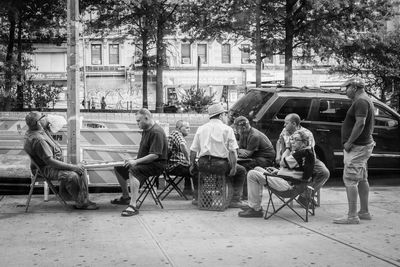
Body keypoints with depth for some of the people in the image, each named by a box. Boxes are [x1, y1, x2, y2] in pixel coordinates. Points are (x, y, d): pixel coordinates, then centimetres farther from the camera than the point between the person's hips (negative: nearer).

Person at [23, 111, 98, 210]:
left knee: (80, 170, 4)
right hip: (47, 169, -11)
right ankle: (80, 203, -11)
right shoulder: (38, 140, -27)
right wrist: (72, 167, -26)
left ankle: (84, 200, 6)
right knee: (72, 176, -30)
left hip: (56, 163, 11)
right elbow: (50, 161, -29)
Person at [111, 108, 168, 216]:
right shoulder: (146, 130, 14)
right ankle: (125, 197, 27)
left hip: (156, 164, -11)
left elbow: (155, 155, -27)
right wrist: (134, 160, 6)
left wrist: (136, 162, -25)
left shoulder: (156, 132, -20)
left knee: (133, 171, -36)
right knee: (118, 168, 12)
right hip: (145, 162, 11)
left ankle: (133, 206, -42)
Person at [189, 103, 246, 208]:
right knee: (241, 171, 19)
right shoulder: (227, 129, 0)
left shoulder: (201, 128, 11)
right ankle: (235, 200, 10)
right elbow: (232, 151, -8)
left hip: (203, 164, 4)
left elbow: (193, 150, 9)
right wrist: (233, 167, -4)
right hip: (220, 165, -4)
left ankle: (197, 197, 34)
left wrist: (192, 165, 17)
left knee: (196, 170, 37)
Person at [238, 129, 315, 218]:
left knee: (252, 174, -15)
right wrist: (278, 170, 7)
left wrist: (289, 149, -3)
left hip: (287, 184, -11)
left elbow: (283, 163, -15)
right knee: (257, 169, 23)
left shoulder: (303, 153, -19)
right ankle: (253, 205, 17)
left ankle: (256, 209, -8)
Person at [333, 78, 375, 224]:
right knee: (362, 179, 16)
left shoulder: (361, 102, -16)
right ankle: (364, 212, 24)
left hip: (357, 147, -11)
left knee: (350, 180, -11)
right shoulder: (366, 100, 18)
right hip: (364, 145, 11)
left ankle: (352, 216, -11)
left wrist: (349, 142, -21)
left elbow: (360, 124, -25)